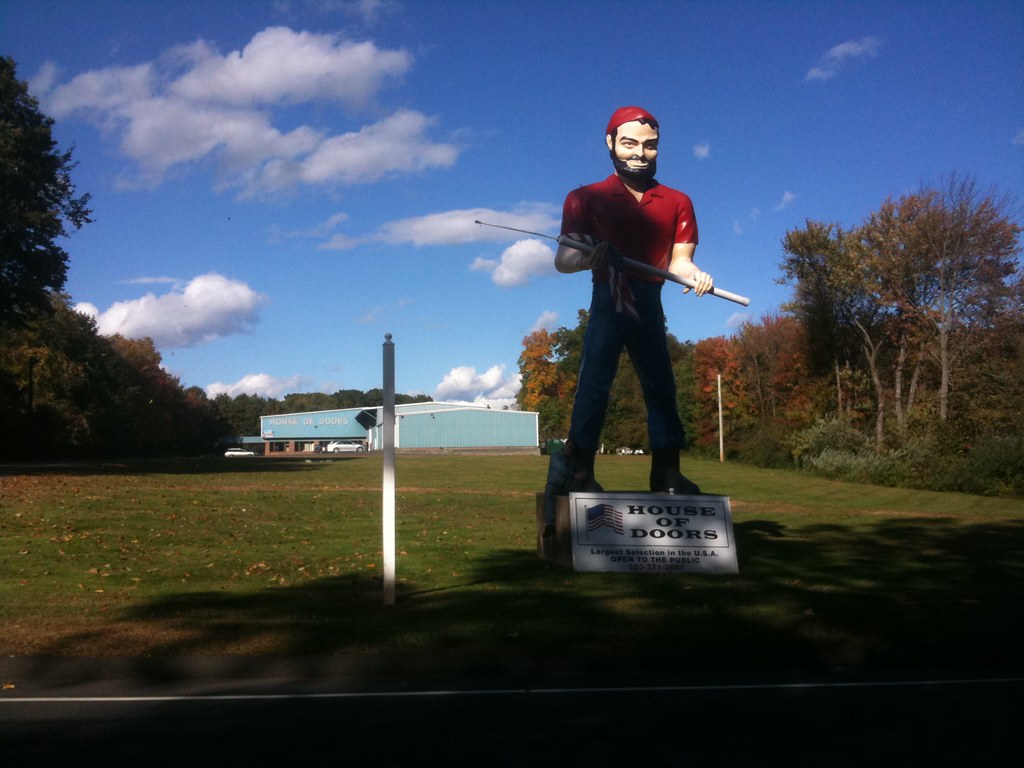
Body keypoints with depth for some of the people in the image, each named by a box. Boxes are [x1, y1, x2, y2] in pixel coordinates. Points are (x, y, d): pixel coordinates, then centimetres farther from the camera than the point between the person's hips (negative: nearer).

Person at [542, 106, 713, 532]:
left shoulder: (677, 203, 10)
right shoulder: (586, 199, 2)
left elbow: (679, 259, 2)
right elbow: (562, 260, -7)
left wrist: (695, 274, -21)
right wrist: (589, 257, -29)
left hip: (649, 305, 4)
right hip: (608, 301, -3)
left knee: (661, 387, 6)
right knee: (595, 382, -13)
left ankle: (667, 472, 14)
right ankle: (576, 468, -10)